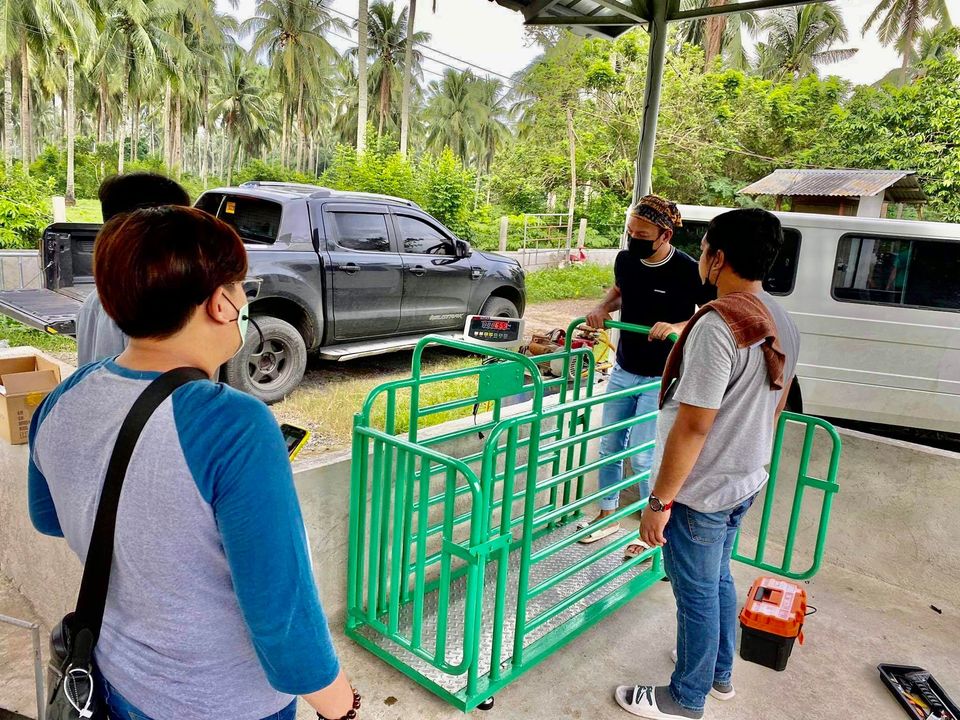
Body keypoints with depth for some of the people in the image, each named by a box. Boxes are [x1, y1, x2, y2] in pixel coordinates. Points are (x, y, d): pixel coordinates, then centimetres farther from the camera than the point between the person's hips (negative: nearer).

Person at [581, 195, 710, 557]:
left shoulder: (687, 272, -20)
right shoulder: (625, 260, -2)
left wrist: (679, 327, -29)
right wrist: (603, 307, -1)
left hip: (660, 380, -6)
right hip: (622, 371, 6)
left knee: (642, 457, -4)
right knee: (609, 448, 14)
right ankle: (608, 514, 34)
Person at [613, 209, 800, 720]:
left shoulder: (718, 325, -26)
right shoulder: (783, 326, 3)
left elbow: (692, 427, -26)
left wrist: (659, 502, -19)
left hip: (701, 491, -9)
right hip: (745, 483, 9)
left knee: (697, 595, 9)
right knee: (719, 581, 25)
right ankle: (720, 673, 45)